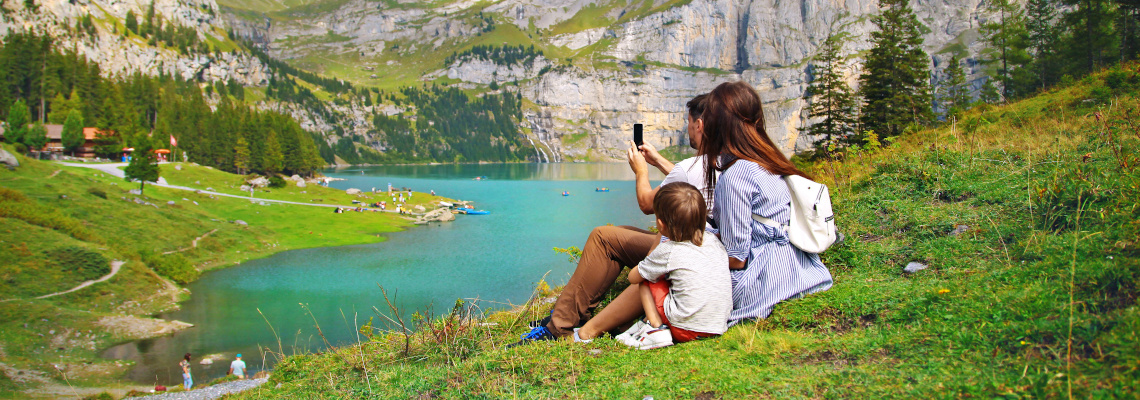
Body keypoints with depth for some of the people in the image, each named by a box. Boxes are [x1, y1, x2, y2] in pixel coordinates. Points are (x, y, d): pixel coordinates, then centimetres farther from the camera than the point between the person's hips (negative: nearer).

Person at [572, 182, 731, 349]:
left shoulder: (667, 251, -11)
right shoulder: (713, 239, 4)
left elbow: (633, 277, 4)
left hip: (687, 329, -6)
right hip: (719, 327, 7)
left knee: (643, 282, 11)